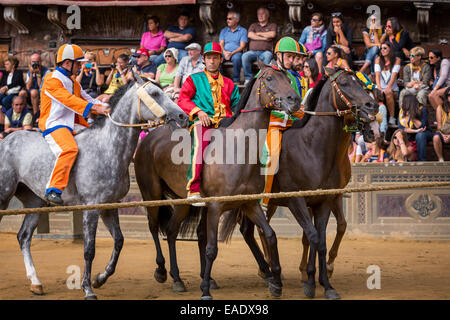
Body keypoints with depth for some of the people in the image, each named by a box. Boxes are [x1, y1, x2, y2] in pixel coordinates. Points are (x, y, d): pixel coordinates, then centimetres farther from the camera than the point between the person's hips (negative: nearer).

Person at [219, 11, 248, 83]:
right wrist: (224, 52, -13)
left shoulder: (243, 31, 9)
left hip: (236, 52, -3)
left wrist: (232, 53, -17)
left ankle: (236, 80, -30)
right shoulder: (224, 30, 21)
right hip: (225, 52, 3)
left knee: (236, 58, -39)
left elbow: (242, 46, -1)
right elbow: (221, 44, 10)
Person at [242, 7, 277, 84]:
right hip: (253, 51, 2)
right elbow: (250, 35, 4)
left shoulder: (272, 25, 18)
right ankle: (248, 78, -24)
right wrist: (264, 38, -3)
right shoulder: (253, 25, 25)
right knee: (245, 56, -32)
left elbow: (272, 34, -4)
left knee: (268, 55, -39)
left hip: (265, 51, -2)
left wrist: (258, 34, 6)